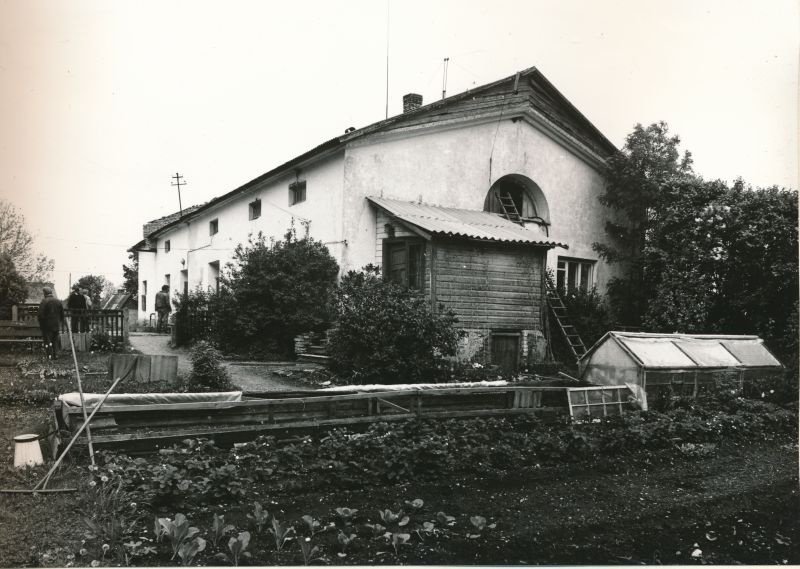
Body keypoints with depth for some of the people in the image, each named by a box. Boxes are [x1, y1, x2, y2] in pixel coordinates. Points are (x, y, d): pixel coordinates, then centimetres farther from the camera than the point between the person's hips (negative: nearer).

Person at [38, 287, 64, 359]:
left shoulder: (44, 301, -11)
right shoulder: (58, 301, 6)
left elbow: (41, 314, -13)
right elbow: (62, 313, 10)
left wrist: (41, 324, -4)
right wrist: (60, 321, 19)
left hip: (47, 325, -5)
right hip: (56, 325, 5)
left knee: (47, 340, 1)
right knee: (55, 339, 14)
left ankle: (50, 355, -3)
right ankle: (56, 354, 14)